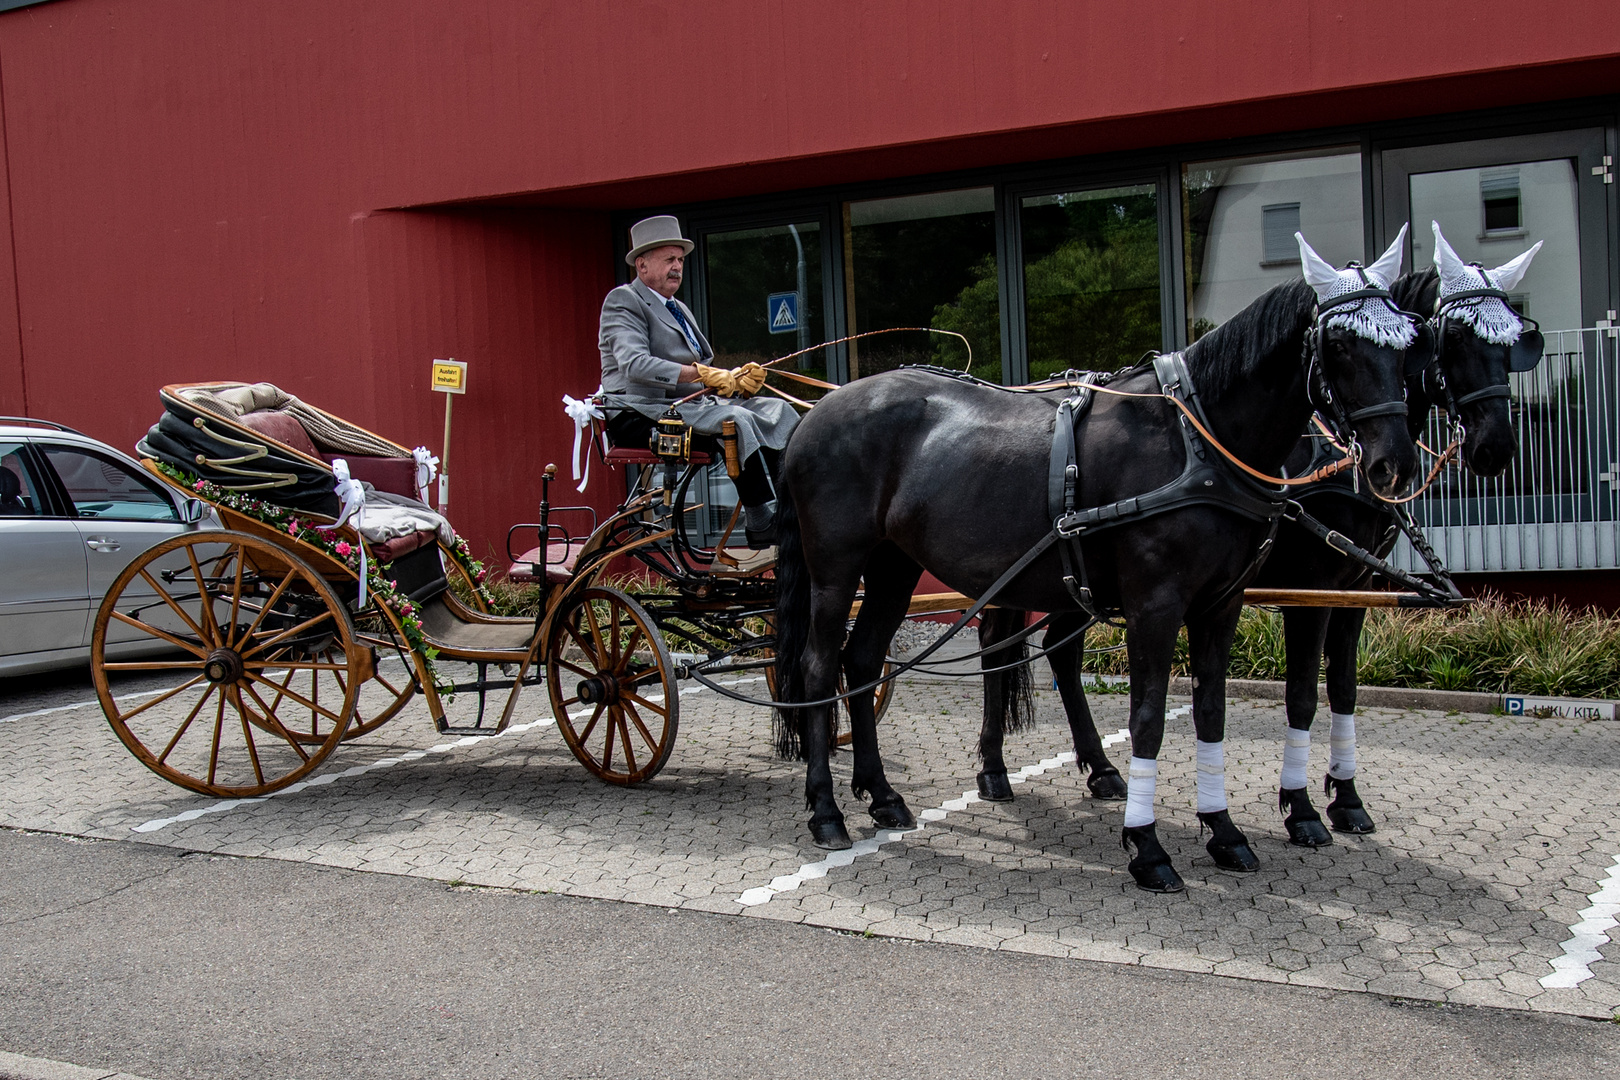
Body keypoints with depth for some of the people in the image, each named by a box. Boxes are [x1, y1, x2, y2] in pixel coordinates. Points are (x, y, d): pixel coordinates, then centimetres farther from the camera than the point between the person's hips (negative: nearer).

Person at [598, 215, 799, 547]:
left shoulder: (679, 308, 25)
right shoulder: (623, 300, -4)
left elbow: (702, 375, 21)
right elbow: (635, 365, -21)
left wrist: (735, 379, -1)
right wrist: (700, 373, -29)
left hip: (690, 405, 9)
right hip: (643, 414, -9)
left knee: (777, 409, -7)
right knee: (736, 419, -31)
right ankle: (759, 522, -29)